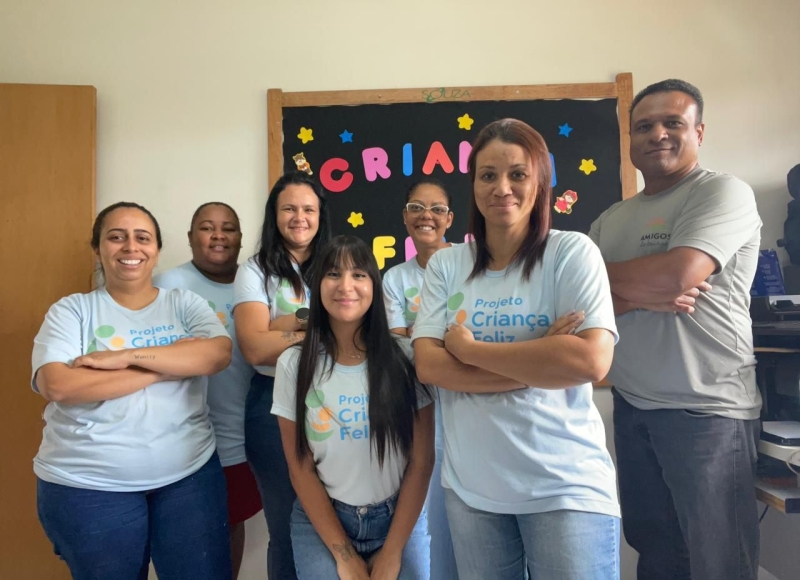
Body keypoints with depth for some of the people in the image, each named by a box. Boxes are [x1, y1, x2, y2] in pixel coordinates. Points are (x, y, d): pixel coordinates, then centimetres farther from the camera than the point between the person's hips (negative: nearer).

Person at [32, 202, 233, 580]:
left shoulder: (185, 303, 3)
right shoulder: (71, 310, -1)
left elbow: (218, 354, -15)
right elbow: (57, 385, -17)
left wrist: (127, 356, -20)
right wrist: (169, 366, -17)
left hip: (189, 474, 1)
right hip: (88, 486, -1)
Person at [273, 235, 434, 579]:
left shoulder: (406, 358, -9)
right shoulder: (293, 364, -6)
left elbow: (422, 461, -7)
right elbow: (300, 468, -4)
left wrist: (392, 552, -8)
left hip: (399, 518, 0)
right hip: (320, 521, 0)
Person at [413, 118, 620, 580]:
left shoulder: (572, 252, -7)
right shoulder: (446, 264, 1)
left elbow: (591, 361, -19)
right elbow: (428, 366, -7)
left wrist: (469, 348, -13)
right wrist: (542, 364, -15)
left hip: (566, 487, -3)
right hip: (471, 487, 3)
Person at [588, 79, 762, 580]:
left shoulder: (723, 193, -6)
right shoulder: (611, 220, 10)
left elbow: (677, 276, -22)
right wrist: (641, 295, -16)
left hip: (707, 410, -5)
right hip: (631, 407, 6)